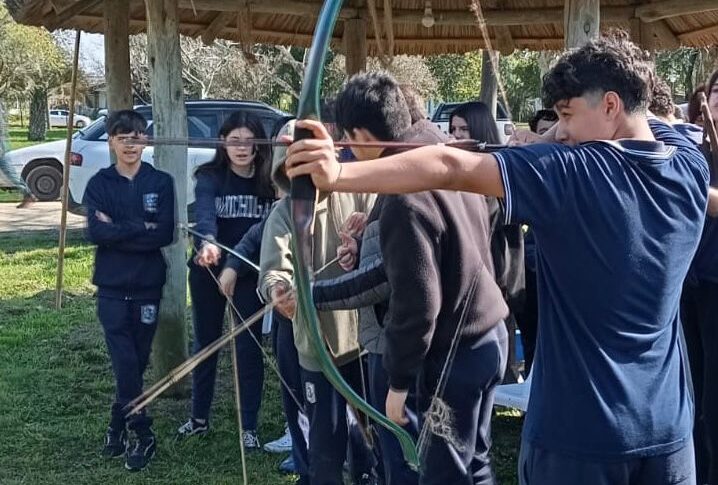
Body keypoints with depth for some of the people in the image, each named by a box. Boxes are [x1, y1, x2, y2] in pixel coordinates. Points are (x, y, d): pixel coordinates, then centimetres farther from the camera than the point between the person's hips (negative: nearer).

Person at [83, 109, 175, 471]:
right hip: (112, 287, -1)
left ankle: (118, 426, 25)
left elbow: (165, 234, -11)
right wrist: (140, 228, -17)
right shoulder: (99, 184, 1)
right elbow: (95, 232, -13)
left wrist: (117, 230, -14)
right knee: (125, 363, -5)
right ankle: (142, 435, 6)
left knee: (138, 361, 8)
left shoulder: (161, 182, 0)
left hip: (148, 285, 1)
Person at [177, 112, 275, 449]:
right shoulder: (210, 177, -9)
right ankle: (199, 417, 30)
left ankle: (249, 427, 12)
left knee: (248, 347, 2)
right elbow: (204, 212, -28)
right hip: (208, 271, 0)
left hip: (249, 273, 0)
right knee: (205, 343, 14)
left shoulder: (269, 182, -4)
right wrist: (207, 242, -48)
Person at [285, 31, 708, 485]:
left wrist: (338, 174, -28)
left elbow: (451, 168, -24)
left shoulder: (572, 173, -17)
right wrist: (548, 147, 8)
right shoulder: (691, 163, 1)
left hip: (580, 431, -6)